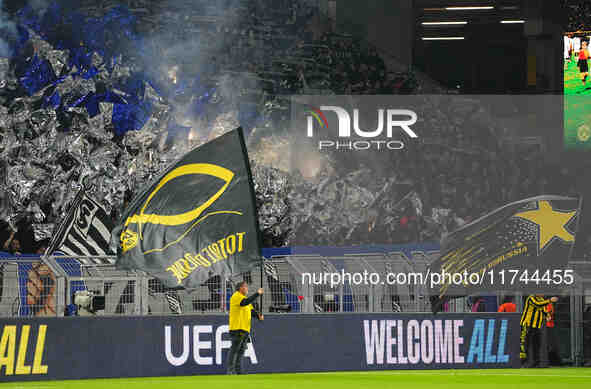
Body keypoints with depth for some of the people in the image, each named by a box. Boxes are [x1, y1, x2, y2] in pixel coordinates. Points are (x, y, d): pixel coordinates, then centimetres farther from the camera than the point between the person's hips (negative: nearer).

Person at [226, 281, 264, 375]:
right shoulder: (236, 296, -7)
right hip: (237, 328, -9)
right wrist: (257, 294, -25)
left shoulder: (244, 297, 22)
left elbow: (251, 310, 20)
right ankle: (230, 370, -10)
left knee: (241, 350, 11)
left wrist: (258, 315, 1)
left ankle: (238, 370, 15)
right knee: (235, 349, -10)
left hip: (245, 329, 9)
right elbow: (245, 302, -26)